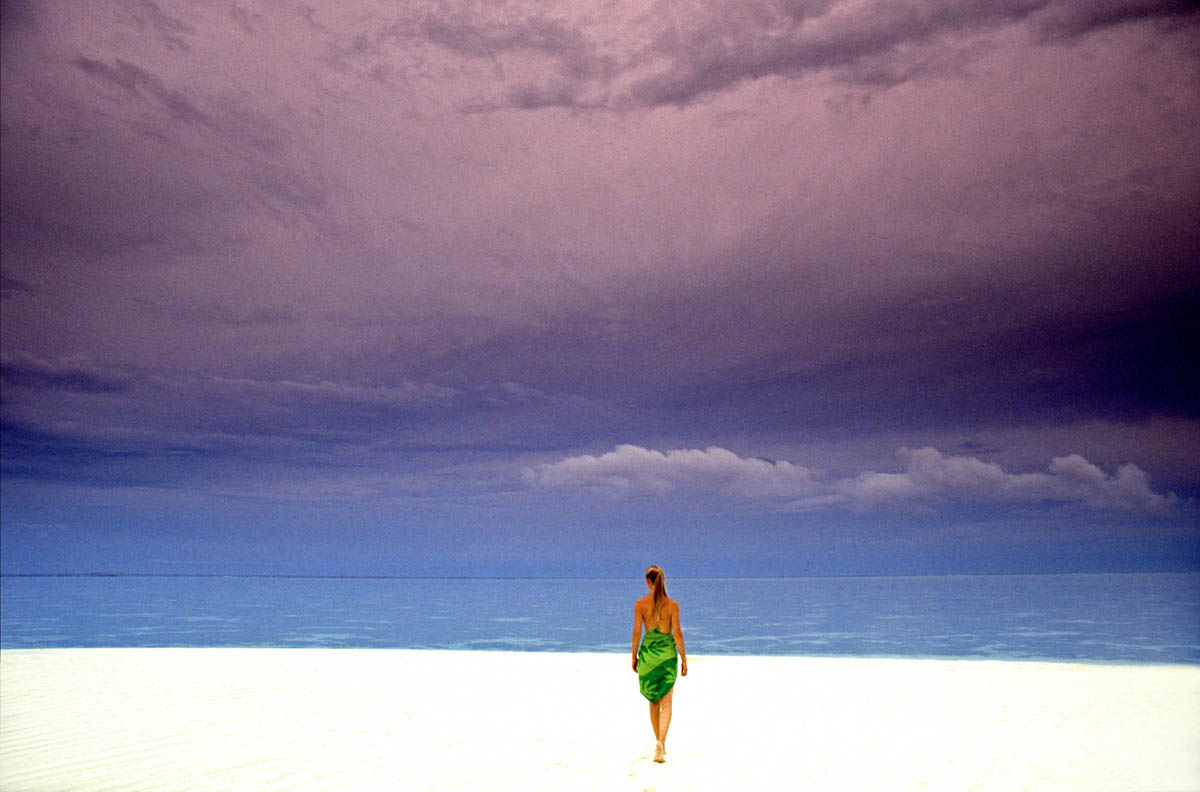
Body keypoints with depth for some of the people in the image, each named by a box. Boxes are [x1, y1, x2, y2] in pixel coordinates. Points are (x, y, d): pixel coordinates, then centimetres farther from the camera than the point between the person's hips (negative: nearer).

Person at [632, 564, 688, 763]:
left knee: (653, 700, 17)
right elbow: (677, 633, -7)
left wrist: (634, 656, 7)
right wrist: (684, 659, 1)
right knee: (666, 701, 1)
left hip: (647, 651, 1)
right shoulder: (672, 605, -5)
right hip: (667, 652, -1)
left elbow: (637, 632, -4)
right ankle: (661, 741, -17)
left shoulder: (640, 604, -4)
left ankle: (659, 741, 26)